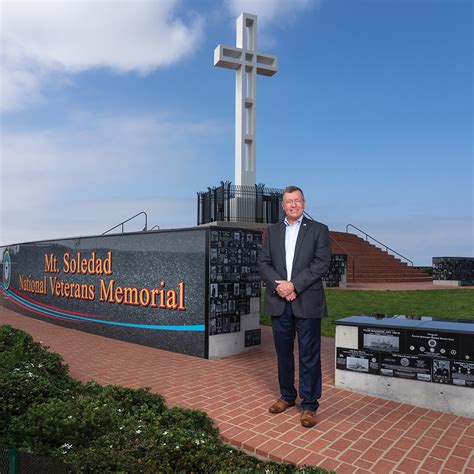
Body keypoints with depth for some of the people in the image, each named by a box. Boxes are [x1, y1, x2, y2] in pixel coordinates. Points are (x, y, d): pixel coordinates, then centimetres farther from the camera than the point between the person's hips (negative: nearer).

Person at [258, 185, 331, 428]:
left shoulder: (318, 230, 2)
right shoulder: (273, 231, 12)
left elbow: (322, 264, -8)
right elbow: (263, 263, 6)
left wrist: (294, 285, -15)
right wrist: (278, 285, -11)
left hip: (307, 302, -3)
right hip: (279, 302, 4)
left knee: (309, 356, 3)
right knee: (283, 353, 15)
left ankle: (309, 405, 16)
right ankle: (287, 396, 32)